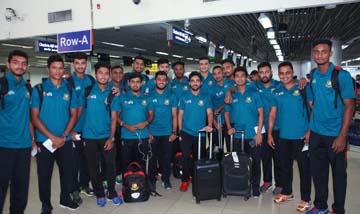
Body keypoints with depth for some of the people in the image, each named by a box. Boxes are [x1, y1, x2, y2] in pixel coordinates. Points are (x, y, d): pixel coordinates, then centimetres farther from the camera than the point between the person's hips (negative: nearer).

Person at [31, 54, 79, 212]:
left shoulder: (70, 90, 4)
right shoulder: (39, 89, -3)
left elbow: (73, 115, 4)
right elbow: (35, 117, -7)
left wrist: (64, 136, -9)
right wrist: (53, 137, -15)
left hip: (66, 140, 2)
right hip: (44, 140, -2)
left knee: (66, 171, 13)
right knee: (44, 174, 8)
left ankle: (65, 199, 33)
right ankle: (46, 205, 26)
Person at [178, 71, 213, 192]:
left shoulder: (205, 97, 3)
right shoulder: (184, 97, 3)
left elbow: (209, 113, -5)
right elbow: (180, 115, 6)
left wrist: (209, 125, -24)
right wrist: (180, 132, 2)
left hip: (201, 133, 1)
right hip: (186, 132, -1)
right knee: (186, 157, -4)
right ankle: (185, 180, 11)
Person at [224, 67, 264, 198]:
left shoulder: (254, 93, 0)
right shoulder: (231, 95, 6)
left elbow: (261, 113, -2)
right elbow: (227, 113, 12)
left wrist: (259, 133, -9)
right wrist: (229, 127, -4)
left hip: (253, 135, -2)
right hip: (236, 135, 2)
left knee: (255, 162, 4)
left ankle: (255, 188, 21)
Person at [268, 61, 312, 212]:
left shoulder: (303, 89, -3)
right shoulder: (276, 93, 7)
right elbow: (272, 114, 9)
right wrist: (269, 134, 5)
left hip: (301, 136, -4)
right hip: (283, 136, 4)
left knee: (304, 167, 5)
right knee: (284, 165, 15)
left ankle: (305, 199, 19)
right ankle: (287, 192, 33)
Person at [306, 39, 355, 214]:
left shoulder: (342, 75, -10)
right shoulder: (312, 75, 4)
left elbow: (349, 106, -11)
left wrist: (342, 136, -16)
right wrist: (309, 127, 5)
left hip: (335, 134, -4)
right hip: (316, 133, 5)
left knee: (338, 173, 10)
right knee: (317, 170, 14)